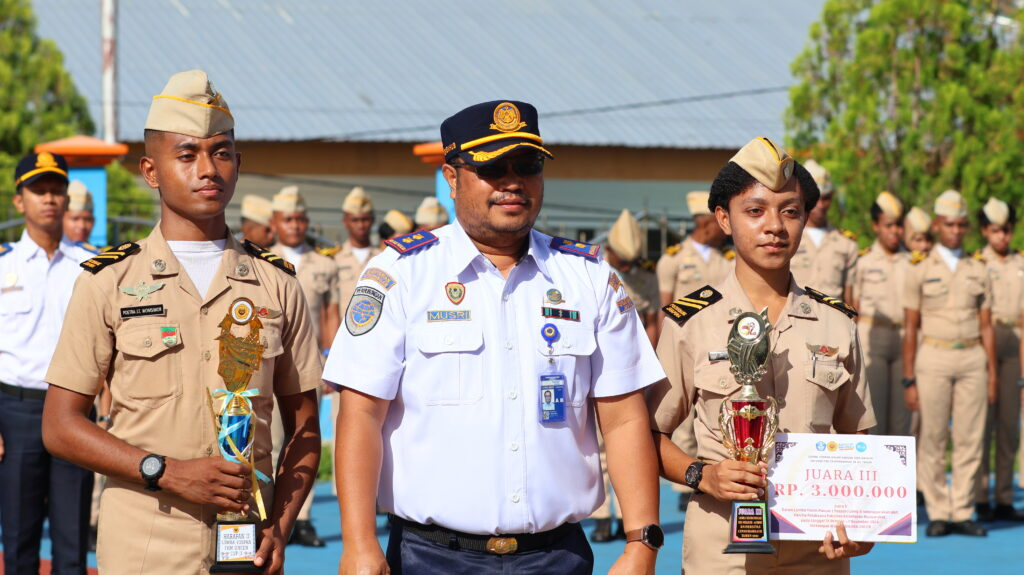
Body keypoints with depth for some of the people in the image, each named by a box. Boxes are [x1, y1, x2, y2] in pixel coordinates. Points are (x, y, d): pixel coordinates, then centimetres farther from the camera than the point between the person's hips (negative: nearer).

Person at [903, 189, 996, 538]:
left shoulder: (978, 271, 11)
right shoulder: (920, 270, 3)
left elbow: (986, 326, 12)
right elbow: (910, 328, 2)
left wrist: (992, 374, 6)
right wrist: (908, 380, -3)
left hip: (973, 358, 2)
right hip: (934, 357, -2)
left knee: (970, 439, 0)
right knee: (932, 440, -2)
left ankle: (962, 512, 6)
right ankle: (938, 513, 5)